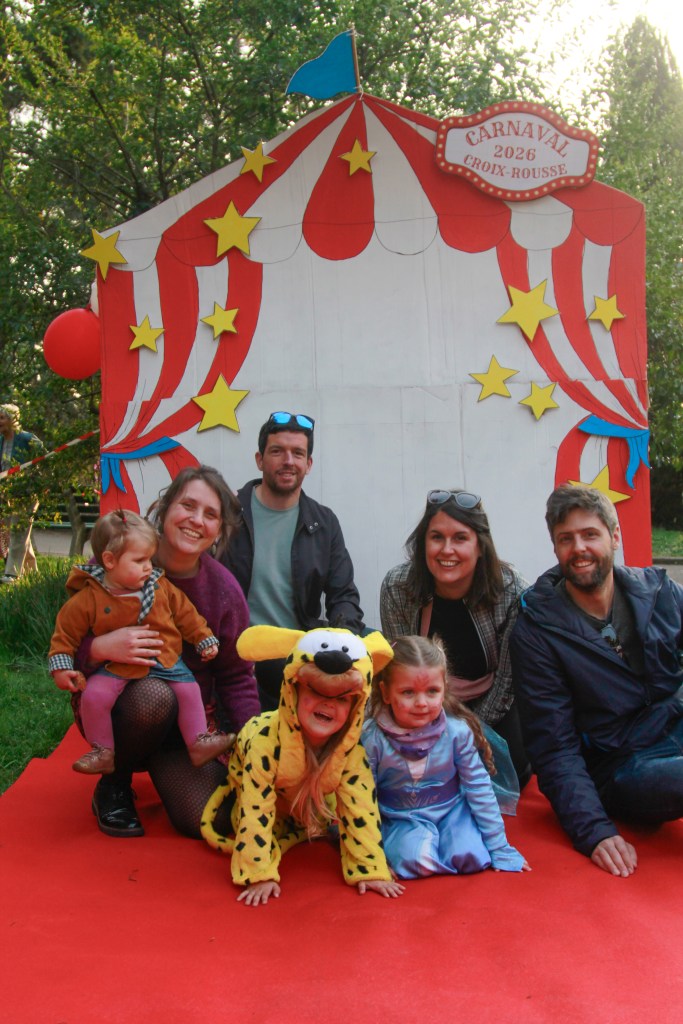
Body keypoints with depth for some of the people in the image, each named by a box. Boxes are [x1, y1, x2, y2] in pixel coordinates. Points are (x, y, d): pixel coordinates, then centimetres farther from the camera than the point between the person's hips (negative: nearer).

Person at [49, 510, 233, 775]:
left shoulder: (162, 587, 0)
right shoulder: (87, 599, -9)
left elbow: (186, 615, 10)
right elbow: (66, 633, -1)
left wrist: (205, 640, 10)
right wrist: (60, 667, -8)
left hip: (165, 660, 3)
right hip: (117, 667, -2)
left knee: (189, 689, -12)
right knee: (94, 695, -23)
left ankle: (199, 743, 5)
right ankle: (104, 752, -4)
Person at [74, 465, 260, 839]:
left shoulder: (224, 590, -7)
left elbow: (236, 678, 0)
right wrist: (100, 648, -34)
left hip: (188, 720, 2)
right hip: (110, 708, -2)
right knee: (154, 695, -37)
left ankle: (160, 767, 18)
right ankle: (113, 786, -4)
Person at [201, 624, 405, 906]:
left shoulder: (351, 747, -34)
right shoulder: (266, 740, -44)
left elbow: (361, 809, -27)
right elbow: (256, 811, -39)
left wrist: (371, 870, -28)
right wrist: (260, 875, -38)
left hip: (313, 800, 3)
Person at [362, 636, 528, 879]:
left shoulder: (457, 731, -16)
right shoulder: (371, 738, -20)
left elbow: (479, 788, -4)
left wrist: (500, 849, 0)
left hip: (452, 809, 2)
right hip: (402, 819, -2)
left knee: (472, 857, -23)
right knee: (414, 861, -30)